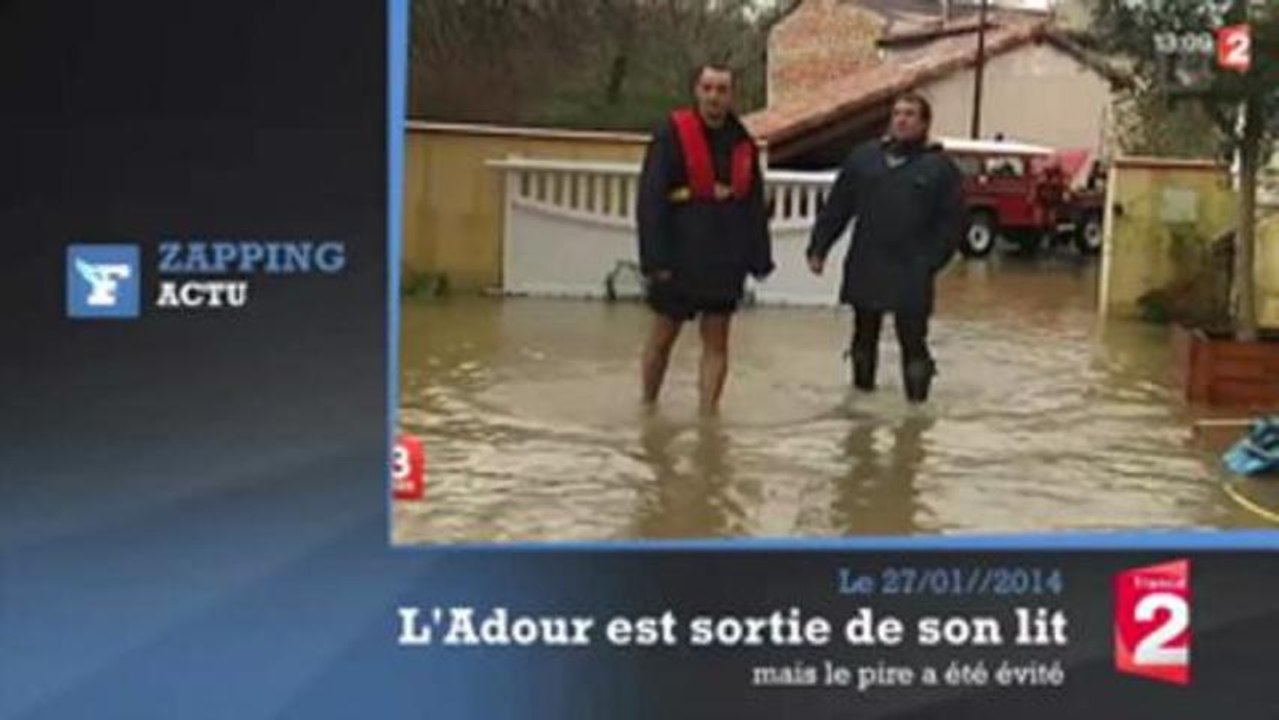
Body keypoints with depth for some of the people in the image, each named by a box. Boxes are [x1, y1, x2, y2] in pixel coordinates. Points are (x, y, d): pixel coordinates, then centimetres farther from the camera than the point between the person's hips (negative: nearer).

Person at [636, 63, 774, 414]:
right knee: (663, 335, 9)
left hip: (725, 260, 4)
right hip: (679, 256, -3)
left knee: (716, 341, 5)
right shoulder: (672, 134, -7)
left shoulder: (743, 143, 7)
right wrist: (655, 258, -17)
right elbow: (651, 199, -11)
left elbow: (755, 205, 10)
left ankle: (708, 413, 9)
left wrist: (759, 258, 4)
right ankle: (647, 405, 24)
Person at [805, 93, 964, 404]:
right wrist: (818, 248, 4)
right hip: (865, 269, 3)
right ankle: (862, 388, 27)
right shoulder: (864, 157, 9)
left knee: (913, 340, -4)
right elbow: (836, 208, 9)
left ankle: (917, 399, 3)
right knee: (864, 335, 14)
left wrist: (931, 262, -10)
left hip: (911, 274, -3)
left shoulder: (940, 167, 1)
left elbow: (951, 223, -1)